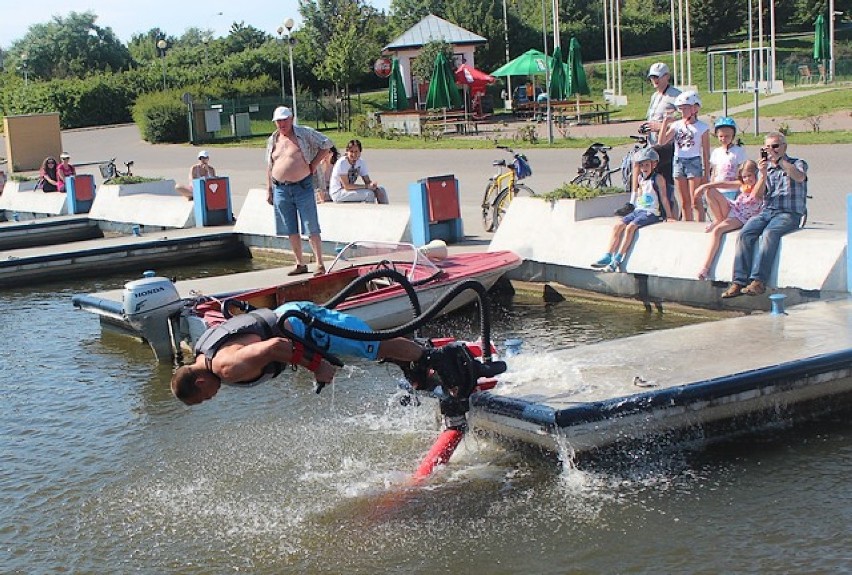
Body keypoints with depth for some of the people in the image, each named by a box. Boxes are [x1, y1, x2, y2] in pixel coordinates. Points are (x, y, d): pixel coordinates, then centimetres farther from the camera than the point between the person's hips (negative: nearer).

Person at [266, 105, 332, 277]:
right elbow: (269, 166, 15)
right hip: (281, 189, 4)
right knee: (291, 231, 8)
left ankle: (320, 265, -2)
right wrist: (269, 190, 11)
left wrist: (313, 164, -3)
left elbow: (326, 145, 2)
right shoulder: (273, 140, 11)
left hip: (303, 187, -4)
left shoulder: (304, 133, -1)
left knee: (311, 229, -4)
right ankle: (300, 264, 18)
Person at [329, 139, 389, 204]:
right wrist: (367, 186, -26)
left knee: (380, 190, -4)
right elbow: (347, 186, -24)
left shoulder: (361, 162, -1)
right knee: (369, 193, -25)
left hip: (350, 189, 7)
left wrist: (372, 184, -22)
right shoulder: (342, 163, -21)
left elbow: (367, 181, 3)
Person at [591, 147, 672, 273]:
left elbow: (664, 198, -3)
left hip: (651, 213, -7)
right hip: (638, 210, 7)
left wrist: (669, 216, -4)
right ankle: (607, 256, -18)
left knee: (630, 227, -27)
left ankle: (617, 260, -28)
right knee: (618, 226, -13)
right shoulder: (639, 178, 16)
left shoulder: (658, 179, -3)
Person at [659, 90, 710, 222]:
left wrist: (706, 173, -4)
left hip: (694, 162, -4)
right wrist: (665, 122, -7)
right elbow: (662, 141, -2)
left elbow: (706, 152, -1)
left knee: (695, 202, -5)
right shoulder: (676, 125, 7)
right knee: (684, 203, 9)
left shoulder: (702, 127, -2)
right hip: (678, 162, 4)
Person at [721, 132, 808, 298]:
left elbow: (799, 177, -17)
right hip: (766, 211, 4)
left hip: (789, 214, -4)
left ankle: (758, 281, -40)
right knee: (745, 234, -24)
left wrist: (779, 160, -17)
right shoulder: (766, 167, 20)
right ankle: (739, 281, -30)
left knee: (769, 234, -34)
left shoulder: (798, 164, 9)